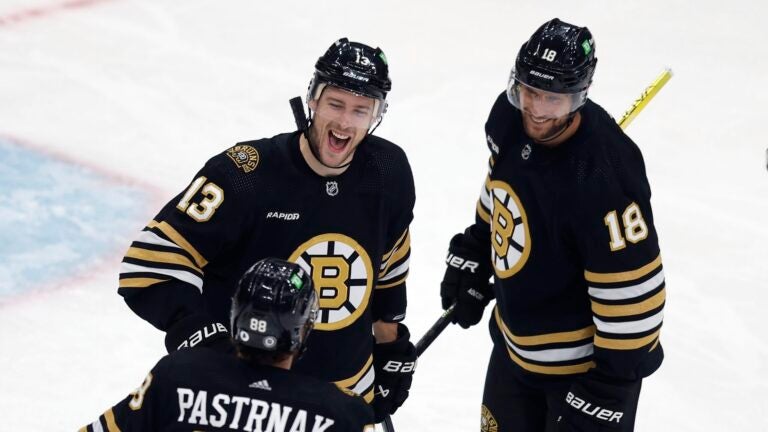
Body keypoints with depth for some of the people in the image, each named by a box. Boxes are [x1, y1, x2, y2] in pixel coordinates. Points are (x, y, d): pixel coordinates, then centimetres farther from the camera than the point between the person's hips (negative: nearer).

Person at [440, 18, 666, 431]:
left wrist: (607, 392, -24)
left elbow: (632, 293, -29)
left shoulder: (602, 175, -34)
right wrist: (472, 258, 15)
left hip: (587, 358, -8)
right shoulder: (509, 118, -12)